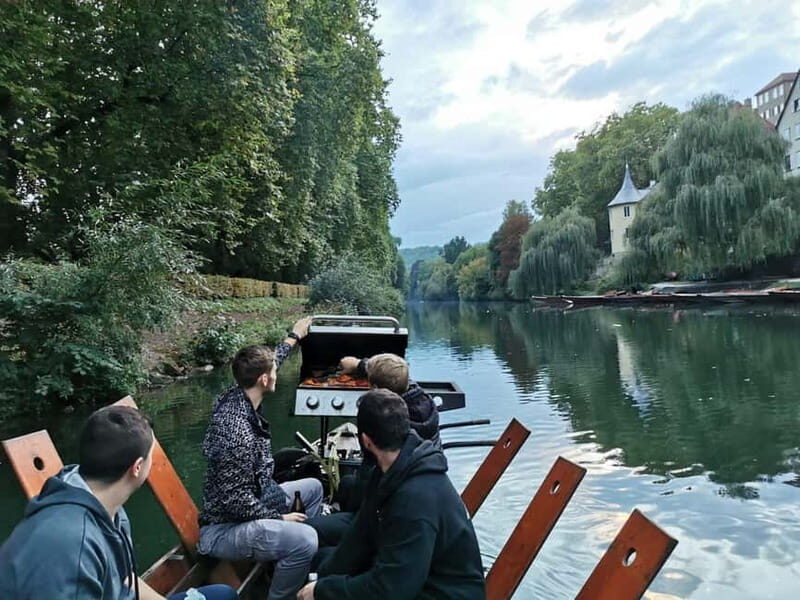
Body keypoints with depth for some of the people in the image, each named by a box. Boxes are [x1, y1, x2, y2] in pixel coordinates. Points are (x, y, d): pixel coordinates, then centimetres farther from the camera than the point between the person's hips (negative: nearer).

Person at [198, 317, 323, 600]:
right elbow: (236, 503, -29)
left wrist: (294, 337, 27)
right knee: (304, 540, -32)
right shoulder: (237, 432, -33)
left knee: (313, 487, 20)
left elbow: (265, 365, 17)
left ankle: (295, 564, 28)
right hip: (225, 528, -11)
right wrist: (280, 518, -16)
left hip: (248, 503, 11)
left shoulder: (235, 396, -5)